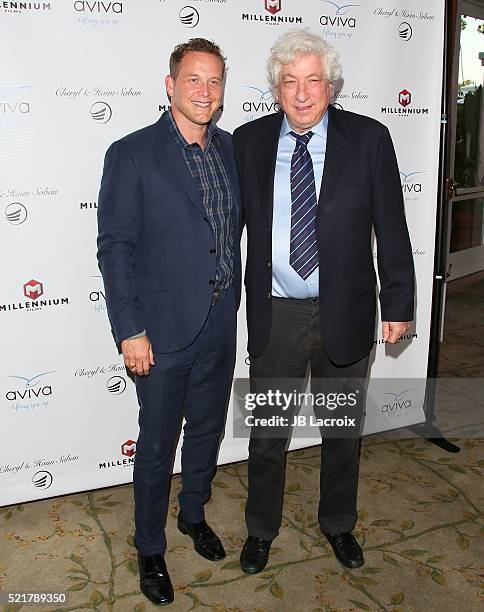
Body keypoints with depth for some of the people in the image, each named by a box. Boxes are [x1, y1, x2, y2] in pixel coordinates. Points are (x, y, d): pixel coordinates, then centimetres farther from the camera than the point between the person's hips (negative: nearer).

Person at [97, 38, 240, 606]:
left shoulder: (229, 149, 6)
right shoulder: (131, 154, -11)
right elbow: (115, 248, -12)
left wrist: (233, 297, 10)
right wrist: (129, 331, -15)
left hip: (220, 324, 6)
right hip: (163, 329, -5)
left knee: (207, 429, 21)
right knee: (157, 445, 9)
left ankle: (193, 514, 46)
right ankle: (150, 550, 31)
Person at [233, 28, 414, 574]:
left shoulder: (368, 138, -5)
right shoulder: (249, 140, -1)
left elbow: (391, 227, -2)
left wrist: (398, 303, -3)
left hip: (345, 314, 0)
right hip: (274, 315, 1)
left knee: (343, 428, 18)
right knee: (267, 431, 14)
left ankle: (338, 524, 43)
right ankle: (261, 529, 39)